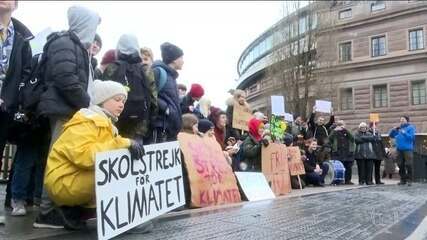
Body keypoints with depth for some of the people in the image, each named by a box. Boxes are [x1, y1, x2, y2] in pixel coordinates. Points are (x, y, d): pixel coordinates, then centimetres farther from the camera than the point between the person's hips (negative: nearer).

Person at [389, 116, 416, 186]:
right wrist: (394, 130, 1)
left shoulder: (411, 127, 1)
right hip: (399, 149, 6)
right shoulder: (399, 128, 16)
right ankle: (403, 179, 16)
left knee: (409, 165, -6)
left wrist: (404, 133, -19)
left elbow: (411, 137, -11)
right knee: (401, 165, 8)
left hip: (408, 149, -5)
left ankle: (410, 180, 0)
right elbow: (391, 135, 17)